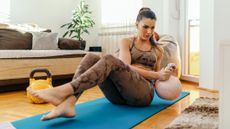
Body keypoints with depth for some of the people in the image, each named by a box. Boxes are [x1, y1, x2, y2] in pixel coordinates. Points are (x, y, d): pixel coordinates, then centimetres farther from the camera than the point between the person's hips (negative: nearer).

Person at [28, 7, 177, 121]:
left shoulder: (158, 50, 19)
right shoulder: (126, 42, 14)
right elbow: (126, 67, -4)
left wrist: (162, 76, 5)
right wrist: (156, 75, -10)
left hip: (144, 92, -1)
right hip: (119, 93, 1)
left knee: (110, 60, -30)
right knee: (91, 58, -25)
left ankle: (63, 91, -47)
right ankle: (68, 103, -46)